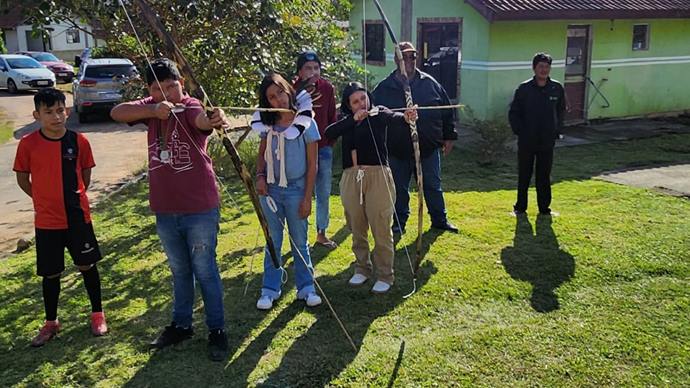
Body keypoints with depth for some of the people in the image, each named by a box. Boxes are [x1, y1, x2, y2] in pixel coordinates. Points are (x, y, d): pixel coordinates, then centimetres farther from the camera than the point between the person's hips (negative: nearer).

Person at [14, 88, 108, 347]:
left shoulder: (79, 141, -6)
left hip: (78, 217, 0)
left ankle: (97, 314, 28)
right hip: (47, 221, 0)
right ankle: (51, 322, 29)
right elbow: (22, 179, 3)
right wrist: (45, 200, 5)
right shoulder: (28, 144, -9)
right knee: (50, 273, 11)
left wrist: (73, 198, 3)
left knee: (87, 265, 11)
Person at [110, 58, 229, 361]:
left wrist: (214, 119, -61)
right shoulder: (151, 107, 3)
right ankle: (181, 325, 37)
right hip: (165, 211, 5)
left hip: (199, 210, -5)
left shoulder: (191, 107, -13)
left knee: (205, 271, 6)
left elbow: (202, 119, -37)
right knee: (179, 271, 20)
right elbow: (117, 113, -13)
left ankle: (217, 330, 21)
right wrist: (154, 110, -29)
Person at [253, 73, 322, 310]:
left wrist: (307, 198, -9)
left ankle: (306, 288, 21)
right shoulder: (268, 124, 2)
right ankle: (270, 290, 19)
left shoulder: (305, 123, -8)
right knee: (272, 242, 10)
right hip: (271, 189, 3)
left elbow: (312, 165, -7)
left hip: (296, 189, -3)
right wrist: (260, 176, -5)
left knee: (299, 241, 8)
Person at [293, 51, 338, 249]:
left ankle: (321, 233, 26)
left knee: (324, 193, 11)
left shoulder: (327, 88, 0)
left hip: (324, 149, 4)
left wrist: (330, 142, 4)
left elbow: (332, 117, 6)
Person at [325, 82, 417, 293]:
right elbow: (329, 133, -6)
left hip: (377, 175, -4)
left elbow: (393, 118, -20)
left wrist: (406, 116, -43)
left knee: (381, 228, -1)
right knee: (357, 228, 13)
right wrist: (353, 119, -17)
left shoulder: (379, 114, 1)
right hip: (351, 178, 4)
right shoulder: (346, 121, 12)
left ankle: (385, 276, 11)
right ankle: (362, 269, 30)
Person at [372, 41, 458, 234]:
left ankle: (440, 219, 27)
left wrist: (449, 137, 8)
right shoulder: (384, 88, -2)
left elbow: (447, 111, 9)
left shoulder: (430, 83, 3)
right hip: (398, 149, -1)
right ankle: (399, 222, 24)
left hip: (429, 147, 1)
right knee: (399, 188, 10)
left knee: (433, 186, 13)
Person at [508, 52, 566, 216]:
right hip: (526, 141, -1)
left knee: (544, 176, 9)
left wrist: (557, 131, 5)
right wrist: (519, 131, -7)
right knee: (524, 176, 9)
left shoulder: (557, 88, 1)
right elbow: (513, 112, 1)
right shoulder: (524, 88, -5)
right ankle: (520, 206, 21)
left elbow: (561, 111, 13)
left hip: (547, 141, 1)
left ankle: (544, 206, 20)